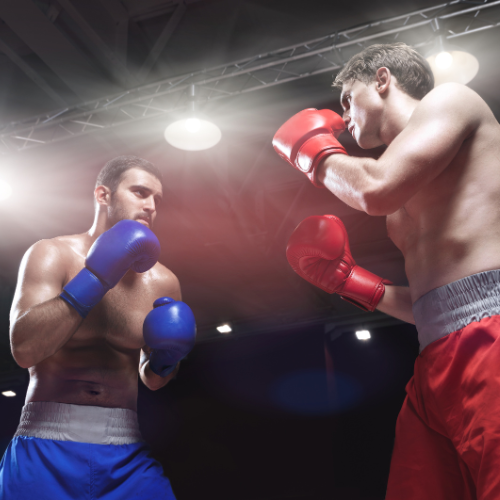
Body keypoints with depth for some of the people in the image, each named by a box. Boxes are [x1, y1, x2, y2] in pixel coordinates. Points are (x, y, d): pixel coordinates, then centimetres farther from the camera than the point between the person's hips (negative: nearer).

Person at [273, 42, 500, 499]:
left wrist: (315, 151, 7)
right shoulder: (411, 196, 27)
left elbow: (376, 189, -13)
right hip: (436, 368, 9)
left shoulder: (450, 99, 6)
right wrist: (351, 280, 19)